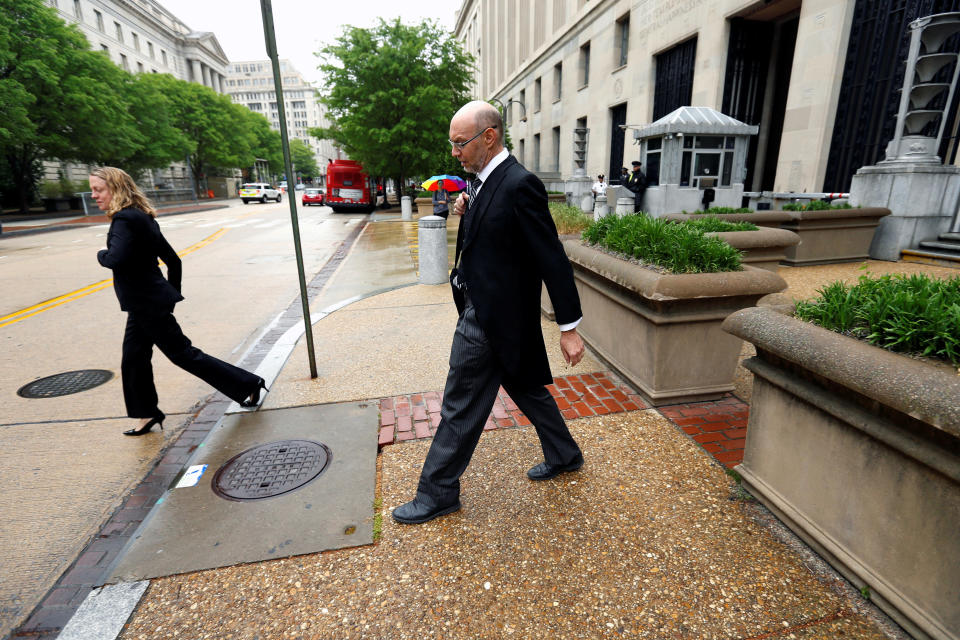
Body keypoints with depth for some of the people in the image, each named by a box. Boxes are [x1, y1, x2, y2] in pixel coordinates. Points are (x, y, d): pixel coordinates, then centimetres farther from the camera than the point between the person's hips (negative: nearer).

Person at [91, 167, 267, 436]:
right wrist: (172, 291, 19)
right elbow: (173, 259, 15)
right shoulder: (142, 218, 12)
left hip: (149, 305, -10)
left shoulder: (124, 219, -18)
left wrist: (101, 254, -12)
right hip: (145, 304, 10)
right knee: (133, 360, 16)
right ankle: (148, 414, 28)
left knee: (183, 354, -1)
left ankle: (247, 384, 6)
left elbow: (116, 259, -34)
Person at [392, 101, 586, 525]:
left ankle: (438, 494, 24)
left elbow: (552, 259, -20)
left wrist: (569, 328, -17)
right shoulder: (485, 180, 8)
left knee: (460, 408, 4)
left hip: (491, 319, -10)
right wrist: (467, 213, -3)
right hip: (484, 309, 10)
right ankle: (564, 455, 43)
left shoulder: (519, 185, -20)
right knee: (525, 387, 22)